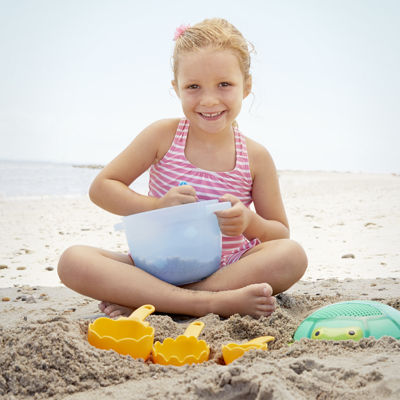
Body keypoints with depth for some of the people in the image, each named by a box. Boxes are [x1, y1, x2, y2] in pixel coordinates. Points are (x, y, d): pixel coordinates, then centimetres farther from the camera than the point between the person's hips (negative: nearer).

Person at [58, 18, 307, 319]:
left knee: (293, 255, -27)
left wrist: (249, 223, -19)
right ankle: (211, 302, -32)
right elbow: (101, 187, -2)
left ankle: (145, 302, -26)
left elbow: (281, 234, 5)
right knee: (73, 261, -22)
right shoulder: (164, 136, -4)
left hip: (228, 270, 1)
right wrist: (158, 206, -18)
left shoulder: (255, 158, -3)